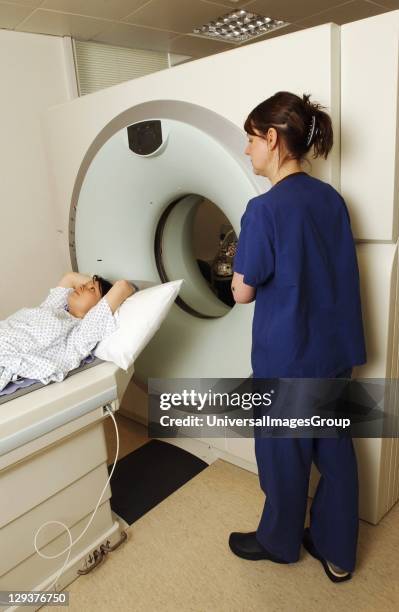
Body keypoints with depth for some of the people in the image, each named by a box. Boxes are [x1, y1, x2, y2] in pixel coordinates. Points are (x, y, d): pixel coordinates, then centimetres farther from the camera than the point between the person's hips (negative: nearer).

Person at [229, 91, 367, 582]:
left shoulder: (265, 209, -20)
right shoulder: (331, 199, 2)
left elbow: (243, 293, -15)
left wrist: (241, 278, 6)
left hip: (287, 357, -7)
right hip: (335, 349, 7)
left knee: (285, 454, 15)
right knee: (335, 450, 18)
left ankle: (279, 542, 41)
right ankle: (336, 553, 39)